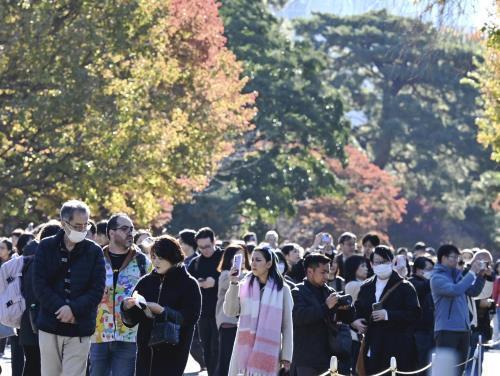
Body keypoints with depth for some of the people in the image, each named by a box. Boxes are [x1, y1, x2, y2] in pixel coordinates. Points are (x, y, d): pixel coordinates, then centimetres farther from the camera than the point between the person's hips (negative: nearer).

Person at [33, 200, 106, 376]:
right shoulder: (46, 247, 3)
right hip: (49, 326, 1)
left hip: (80, 328, -1)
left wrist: (73, 309, -16)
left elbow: (97, 290, -3)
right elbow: (39, 285, -3)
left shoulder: (94, 251, 2)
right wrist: (61, 308, -13)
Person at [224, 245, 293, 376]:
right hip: (245, 349, 2)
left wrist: (286, 356, 0)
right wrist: (233, 285, -11)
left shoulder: (282, 289, 1)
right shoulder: (244, 286, 8)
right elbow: (230, 311, -1)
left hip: (269, 349, -2)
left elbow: (287, 325, 3)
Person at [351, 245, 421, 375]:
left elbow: (415, 313, -9)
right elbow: (358, 310, 26)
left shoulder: (405, 287, 1)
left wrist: (388, 315, -18)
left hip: (398, 349, -4)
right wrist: (355, 321, 3)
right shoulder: (366, 288, 17)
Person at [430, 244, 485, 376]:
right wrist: (472, 273, -18)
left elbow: (473, 292, 15)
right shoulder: (437, 277, -9)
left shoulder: (457, 275, 15)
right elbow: (455, 290, -24)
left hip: (463, 328, 8)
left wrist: (480, 275, 1)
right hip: (447, 329, -8)